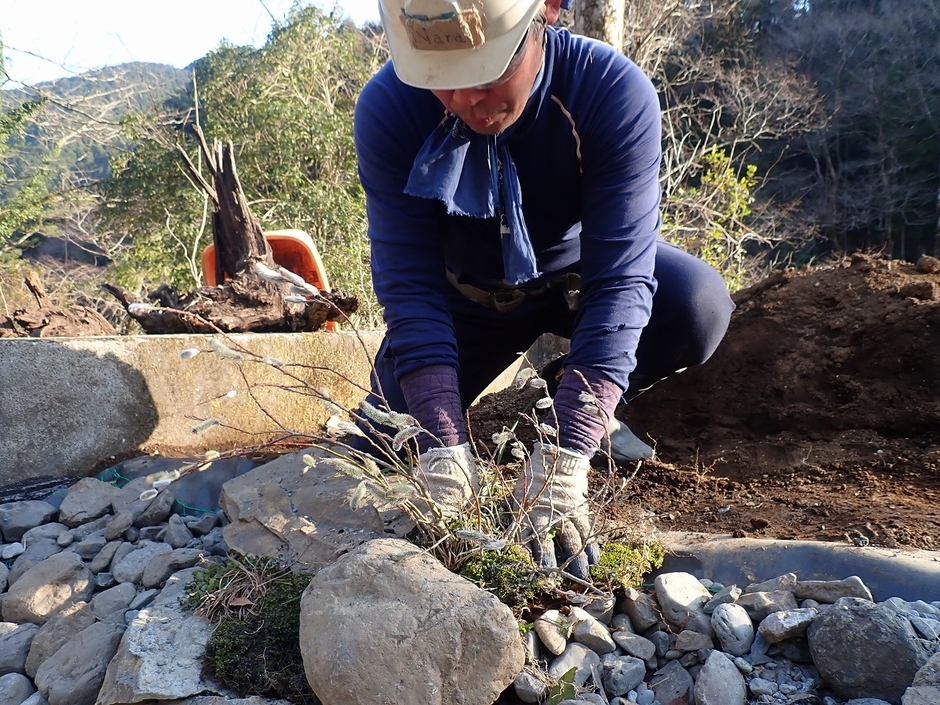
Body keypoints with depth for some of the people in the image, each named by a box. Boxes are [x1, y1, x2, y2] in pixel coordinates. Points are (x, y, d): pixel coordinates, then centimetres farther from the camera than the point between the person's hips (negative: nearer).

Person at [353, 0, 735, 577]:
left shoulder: (615, 91, -32)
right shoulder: (388, 108, -28)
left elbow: (620, 277, -36)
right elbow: (409, 282, -29)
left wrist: (566, 454, -45)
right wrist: (444, 447, -39)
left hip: (575, 272, 0)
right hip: (467, 291, 1)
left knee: (700, 308, -29)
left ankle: (593, 409, 2)